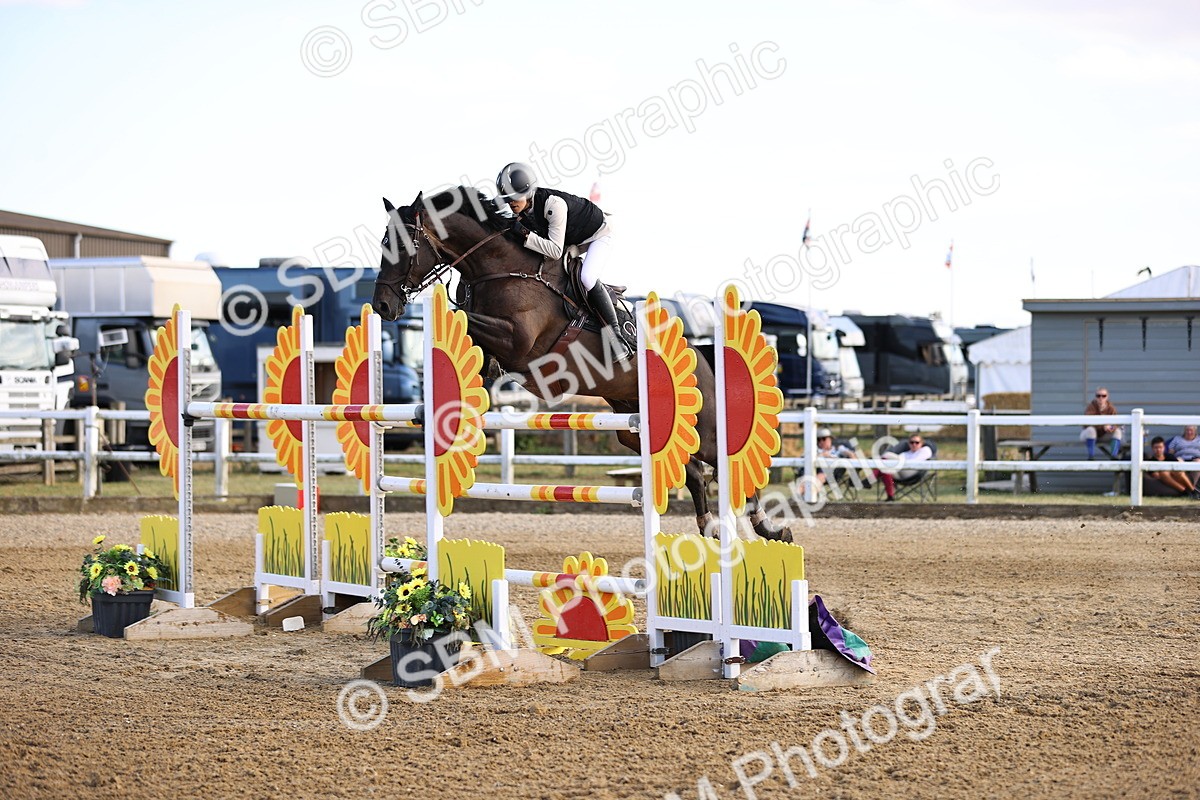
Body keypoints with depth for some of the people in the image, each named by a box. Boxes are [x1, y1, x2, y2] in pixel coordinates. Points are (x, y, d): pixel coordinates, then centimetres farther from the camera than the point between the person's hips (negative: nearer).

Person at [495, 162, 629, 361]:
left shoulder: (553, 204, -38)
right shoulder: (522, 210, -16)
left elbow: (555, 251, -38)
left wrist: (525, 235, -43)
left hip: (598, 234, -9)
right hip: (571, 240, 9)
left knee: (587, 278, -30)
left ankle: (617, 337, -22)